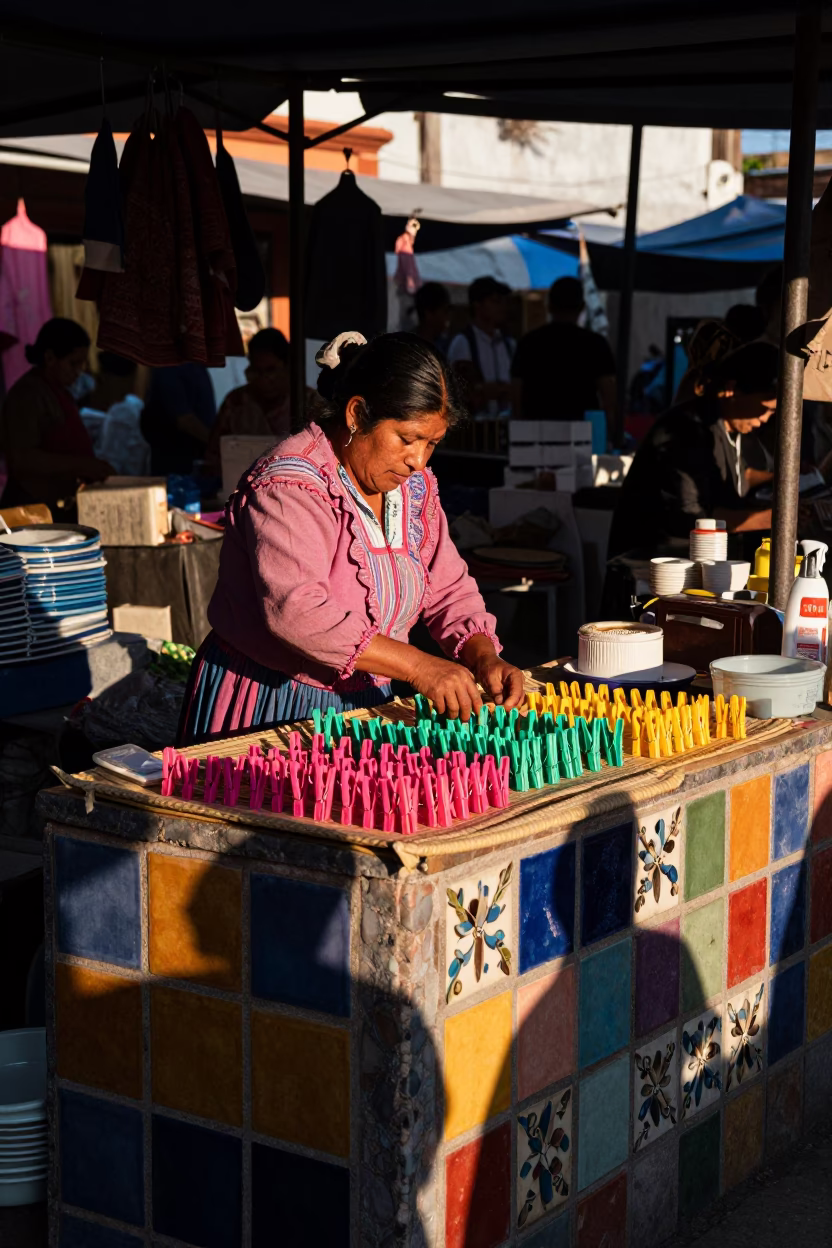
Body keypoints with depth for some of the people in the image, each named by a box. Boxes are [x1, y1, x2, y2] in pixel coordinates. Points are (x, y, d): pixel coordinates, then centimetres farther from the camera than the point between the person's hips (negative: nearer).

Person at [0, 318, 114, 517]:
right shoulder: (26, 395, -13)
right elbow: (22, 458, -21)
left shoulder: (59, 391, 15)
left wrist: (91, 468, 6)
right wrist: (83, 465, -23)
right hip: (35, 509, -9)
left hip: (62, 508, 9)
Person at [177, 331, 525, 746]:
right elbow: (297, 611, -30)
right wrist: (418, 667, -32)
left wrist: (483, 657, -9)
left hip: (363, 704, 6)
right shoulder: (288, 485, -18)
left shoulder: (416, 486, 8)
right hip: (266, 708, -6)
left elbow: (449, 590, 11)